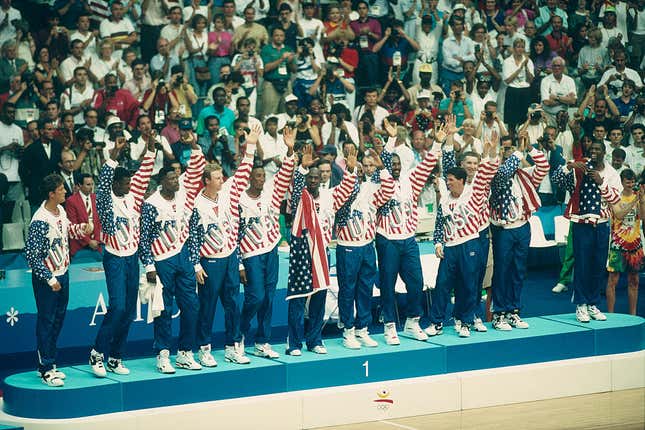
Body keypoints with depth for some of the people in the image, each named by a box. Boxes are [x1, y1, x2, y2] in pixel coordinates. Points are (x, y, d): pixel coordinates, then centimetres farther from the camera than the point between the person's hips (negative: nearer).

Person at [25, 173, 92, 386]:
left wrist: (82, 228, 6)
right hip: (46, 279, -8)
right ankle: (46, 370, 1)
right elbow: (31, 255, -22)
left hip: (62, 274, 8)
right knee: (46, 322, -3)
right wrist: (50, 279, -20)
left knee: (58, 320, 14)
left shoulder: (61, 211, 2)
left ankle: (48, 364, 24)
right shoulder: (40, 221, -24)